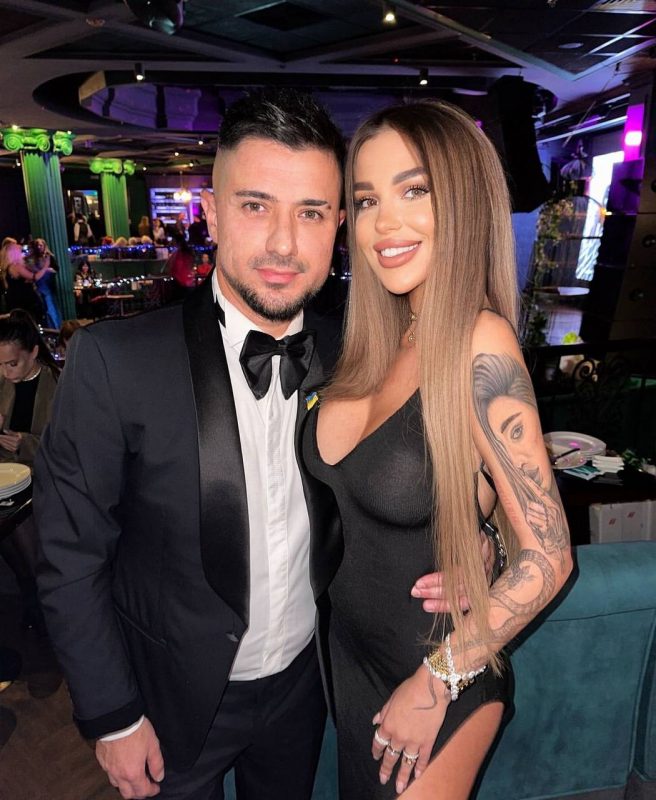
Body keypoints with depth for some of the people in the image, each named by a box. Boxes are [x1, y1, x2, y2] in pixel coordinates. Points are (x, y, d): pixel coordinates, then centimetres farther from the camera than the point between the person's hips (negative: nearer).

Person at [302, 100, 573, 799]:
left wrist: (436, 684, -14)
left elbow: (546, 558, -22)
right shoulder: (374, 340, -6)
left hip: (438, 679, -6)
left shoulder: (480, 346, -26)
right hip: (349, 651, 6)